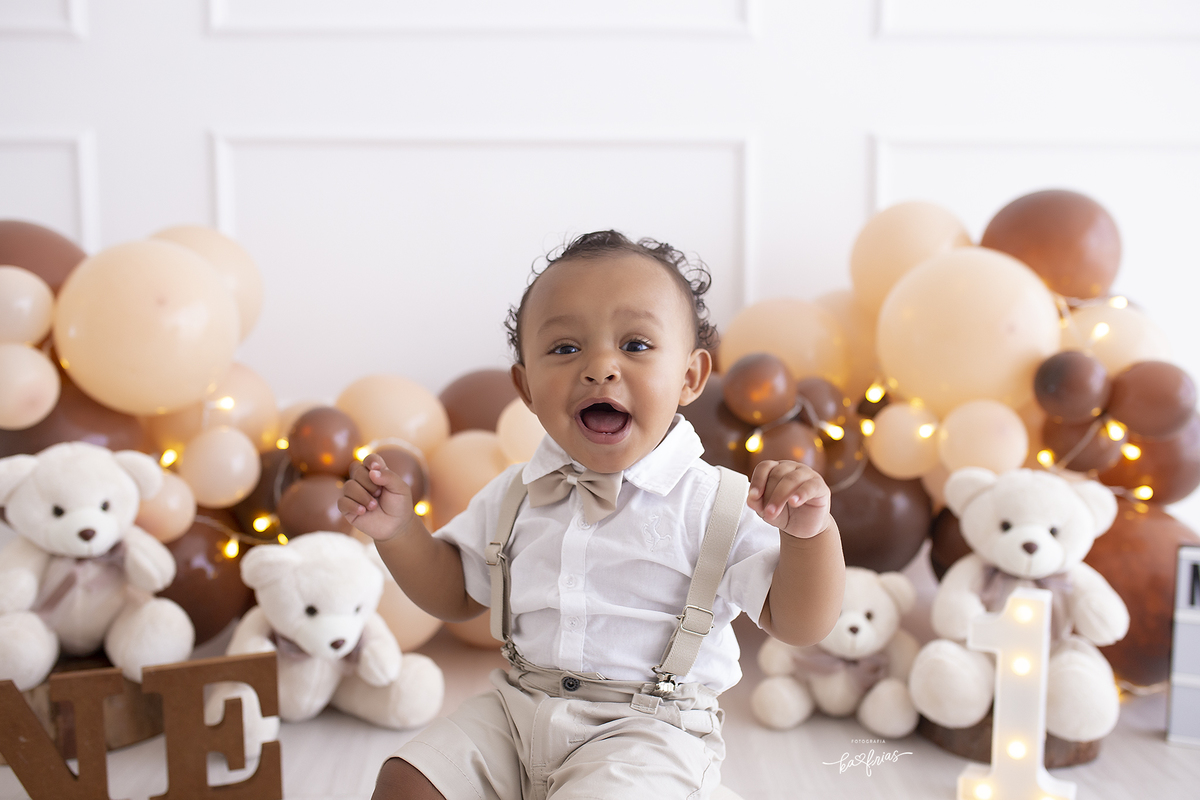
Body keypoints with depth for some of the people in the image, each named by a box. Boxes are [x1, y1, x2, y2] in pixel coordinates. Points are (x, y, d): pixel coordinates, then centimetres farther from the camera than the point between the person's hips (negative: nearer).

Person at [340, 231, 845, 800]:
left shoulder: (720, 505, -11)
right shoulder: (513, 497, 3)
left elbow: (799, 627, -10)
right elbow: (456, 595, 14)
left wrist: (810, 532, -28)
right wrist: (397, 529, -2)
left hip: (648, 728, -4)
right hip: (515, 709, 4)